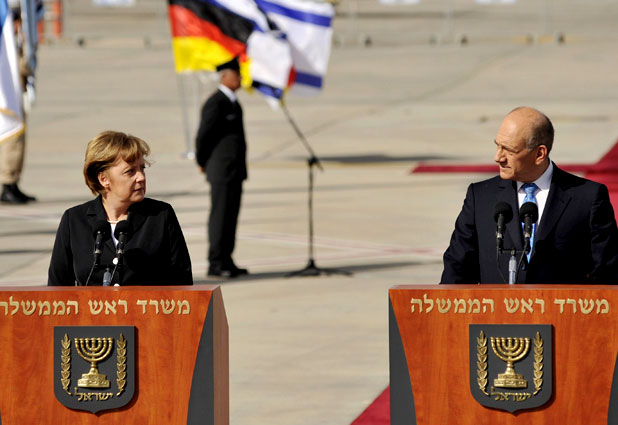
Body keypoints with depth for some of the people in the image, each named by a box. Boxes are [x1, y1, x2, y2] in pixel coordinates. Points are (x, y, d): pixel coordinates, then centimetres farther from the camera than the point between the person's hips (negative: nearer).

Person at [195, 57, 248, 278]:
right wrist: (203, 163, -2)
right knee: (220, 216, -6)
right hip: (222, 171, -9)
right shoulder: (215, 104, -15)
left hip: (235, 171, 9)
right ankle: (216, 263, -4)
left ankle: (225, 261, 14)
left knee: (231, 216, 10)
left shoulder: (233, 103, 16)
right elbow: (203, 136, -14)